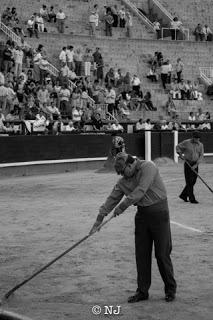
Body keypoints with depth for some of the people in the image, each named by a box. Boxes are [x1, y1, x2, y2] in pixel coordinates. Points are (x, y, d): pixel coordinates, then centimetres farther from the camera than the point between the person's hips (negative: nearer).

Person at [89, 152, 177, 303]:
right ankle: (142, 291, 14)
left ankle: (171, 289, 13)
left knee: (162, 253, -2)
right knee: (142, 254, 5)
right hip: (142, 214, 6)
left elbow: (140, 191, -22)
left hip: (159, 212, -6)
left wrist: (122, 206, -18)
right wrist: (99, 219, 6)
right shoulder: (124, 180, 6)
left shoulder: (148, 167, -15)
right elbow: (112, 198, 9)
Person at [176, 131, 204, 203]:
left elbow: (201, 156, 0)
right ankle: (192, 199, -4)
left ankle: (183, 195, 23)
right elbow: (178, 147, 6)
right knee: (189, 182, -7)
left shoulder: (200, 145, 4)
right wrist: (180, 154, -11)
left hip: (195, 165, 4)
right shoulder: (186, 143, -6)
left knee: (193, 181, 7)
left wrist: (196, 164, -12)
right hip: (188, 164, -4)